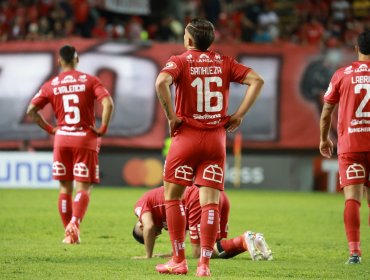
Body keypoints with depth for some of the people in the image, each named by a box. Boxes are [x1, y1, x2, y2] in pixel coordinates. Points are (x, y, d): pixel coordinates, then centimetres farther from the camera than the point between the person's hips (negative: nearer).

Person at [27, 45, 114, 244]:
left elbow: (31, 111, 1)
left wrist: (49, 129, 9)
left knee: (65, 187, 12)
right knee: (83, 187, -1)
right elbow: (108, 103, -14)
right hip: (85, 138, -2)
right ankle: (75, 222, -25)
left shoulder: (51, 85, 4)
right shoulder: (89, 80, -1)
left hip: (62, 138, 2)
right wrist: (103, 129, -5)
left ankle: (69, 234, 12)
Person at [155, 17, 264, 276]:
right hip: (216, 139, 3)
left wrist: (171, 116, -14)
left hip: (186, 137, -3)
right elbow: (257, 80, -1)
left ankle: (179, 260, 10)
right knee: (210, 201, 1)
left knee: (172, 196, 11)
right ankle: (204, 264, -5)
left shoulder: (180, 61, -4)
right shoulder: (224, 63, 6)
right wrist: (239, 115, 0)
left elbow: (162, 82, -24)